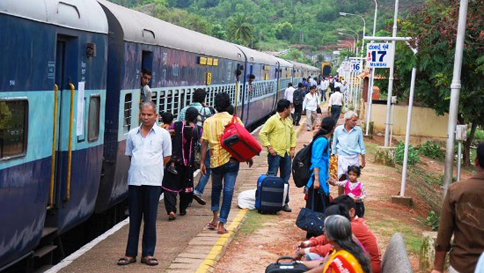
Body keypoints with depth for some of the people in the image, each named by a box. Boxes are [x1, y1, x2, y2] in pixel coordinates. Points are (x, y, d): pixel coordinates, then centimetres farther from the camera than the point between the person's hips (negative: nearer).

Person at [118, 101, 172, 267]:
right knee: (134, 218, 6)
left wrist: (153, 167, 8)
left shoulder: (163, 134, 3)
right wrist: (139, 167, 10)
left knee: (150, 218, 2)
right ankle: (131, 254, 13)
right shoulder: (132, 134, 9)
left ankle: (148, 254, 10)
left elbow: (167, 157, 10)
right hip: (134, 180, 2)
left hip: (153, 181, -2)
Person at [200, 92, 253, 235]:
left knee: (216, 188, 23)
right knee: (228, 191, 2)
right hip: (231, 161, -2)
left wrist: (202, 162, 3)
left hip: (215, 161, 2)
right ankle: (221, 224, -1)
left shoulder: (209, 121, -1)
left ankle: (215, 219, 24)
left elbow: (204, 143, -3)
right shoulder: (235, 120, -3)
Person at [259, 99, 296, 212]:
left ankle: (285, 202, 18)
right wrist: (269, 147, -16)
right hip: (275, 153, -7)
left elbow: (293, 133, 23)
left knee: (285, 179, 11)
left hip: (286, 154, 7)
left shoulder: (289, 120, 12)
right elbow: (262, 133, -13)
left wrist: (293, 147, 12)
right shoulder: (273, 120, -11)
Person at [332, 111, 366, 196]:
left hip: (354, 158, 1)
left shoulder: (358, 130, -1)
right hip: (342, 157, -1)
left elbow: (361, 145, 8)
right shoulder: (338, 130, -1)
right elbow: (334, 145, 10)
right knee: (342, 179, -5)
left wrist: (363, 159, 11)